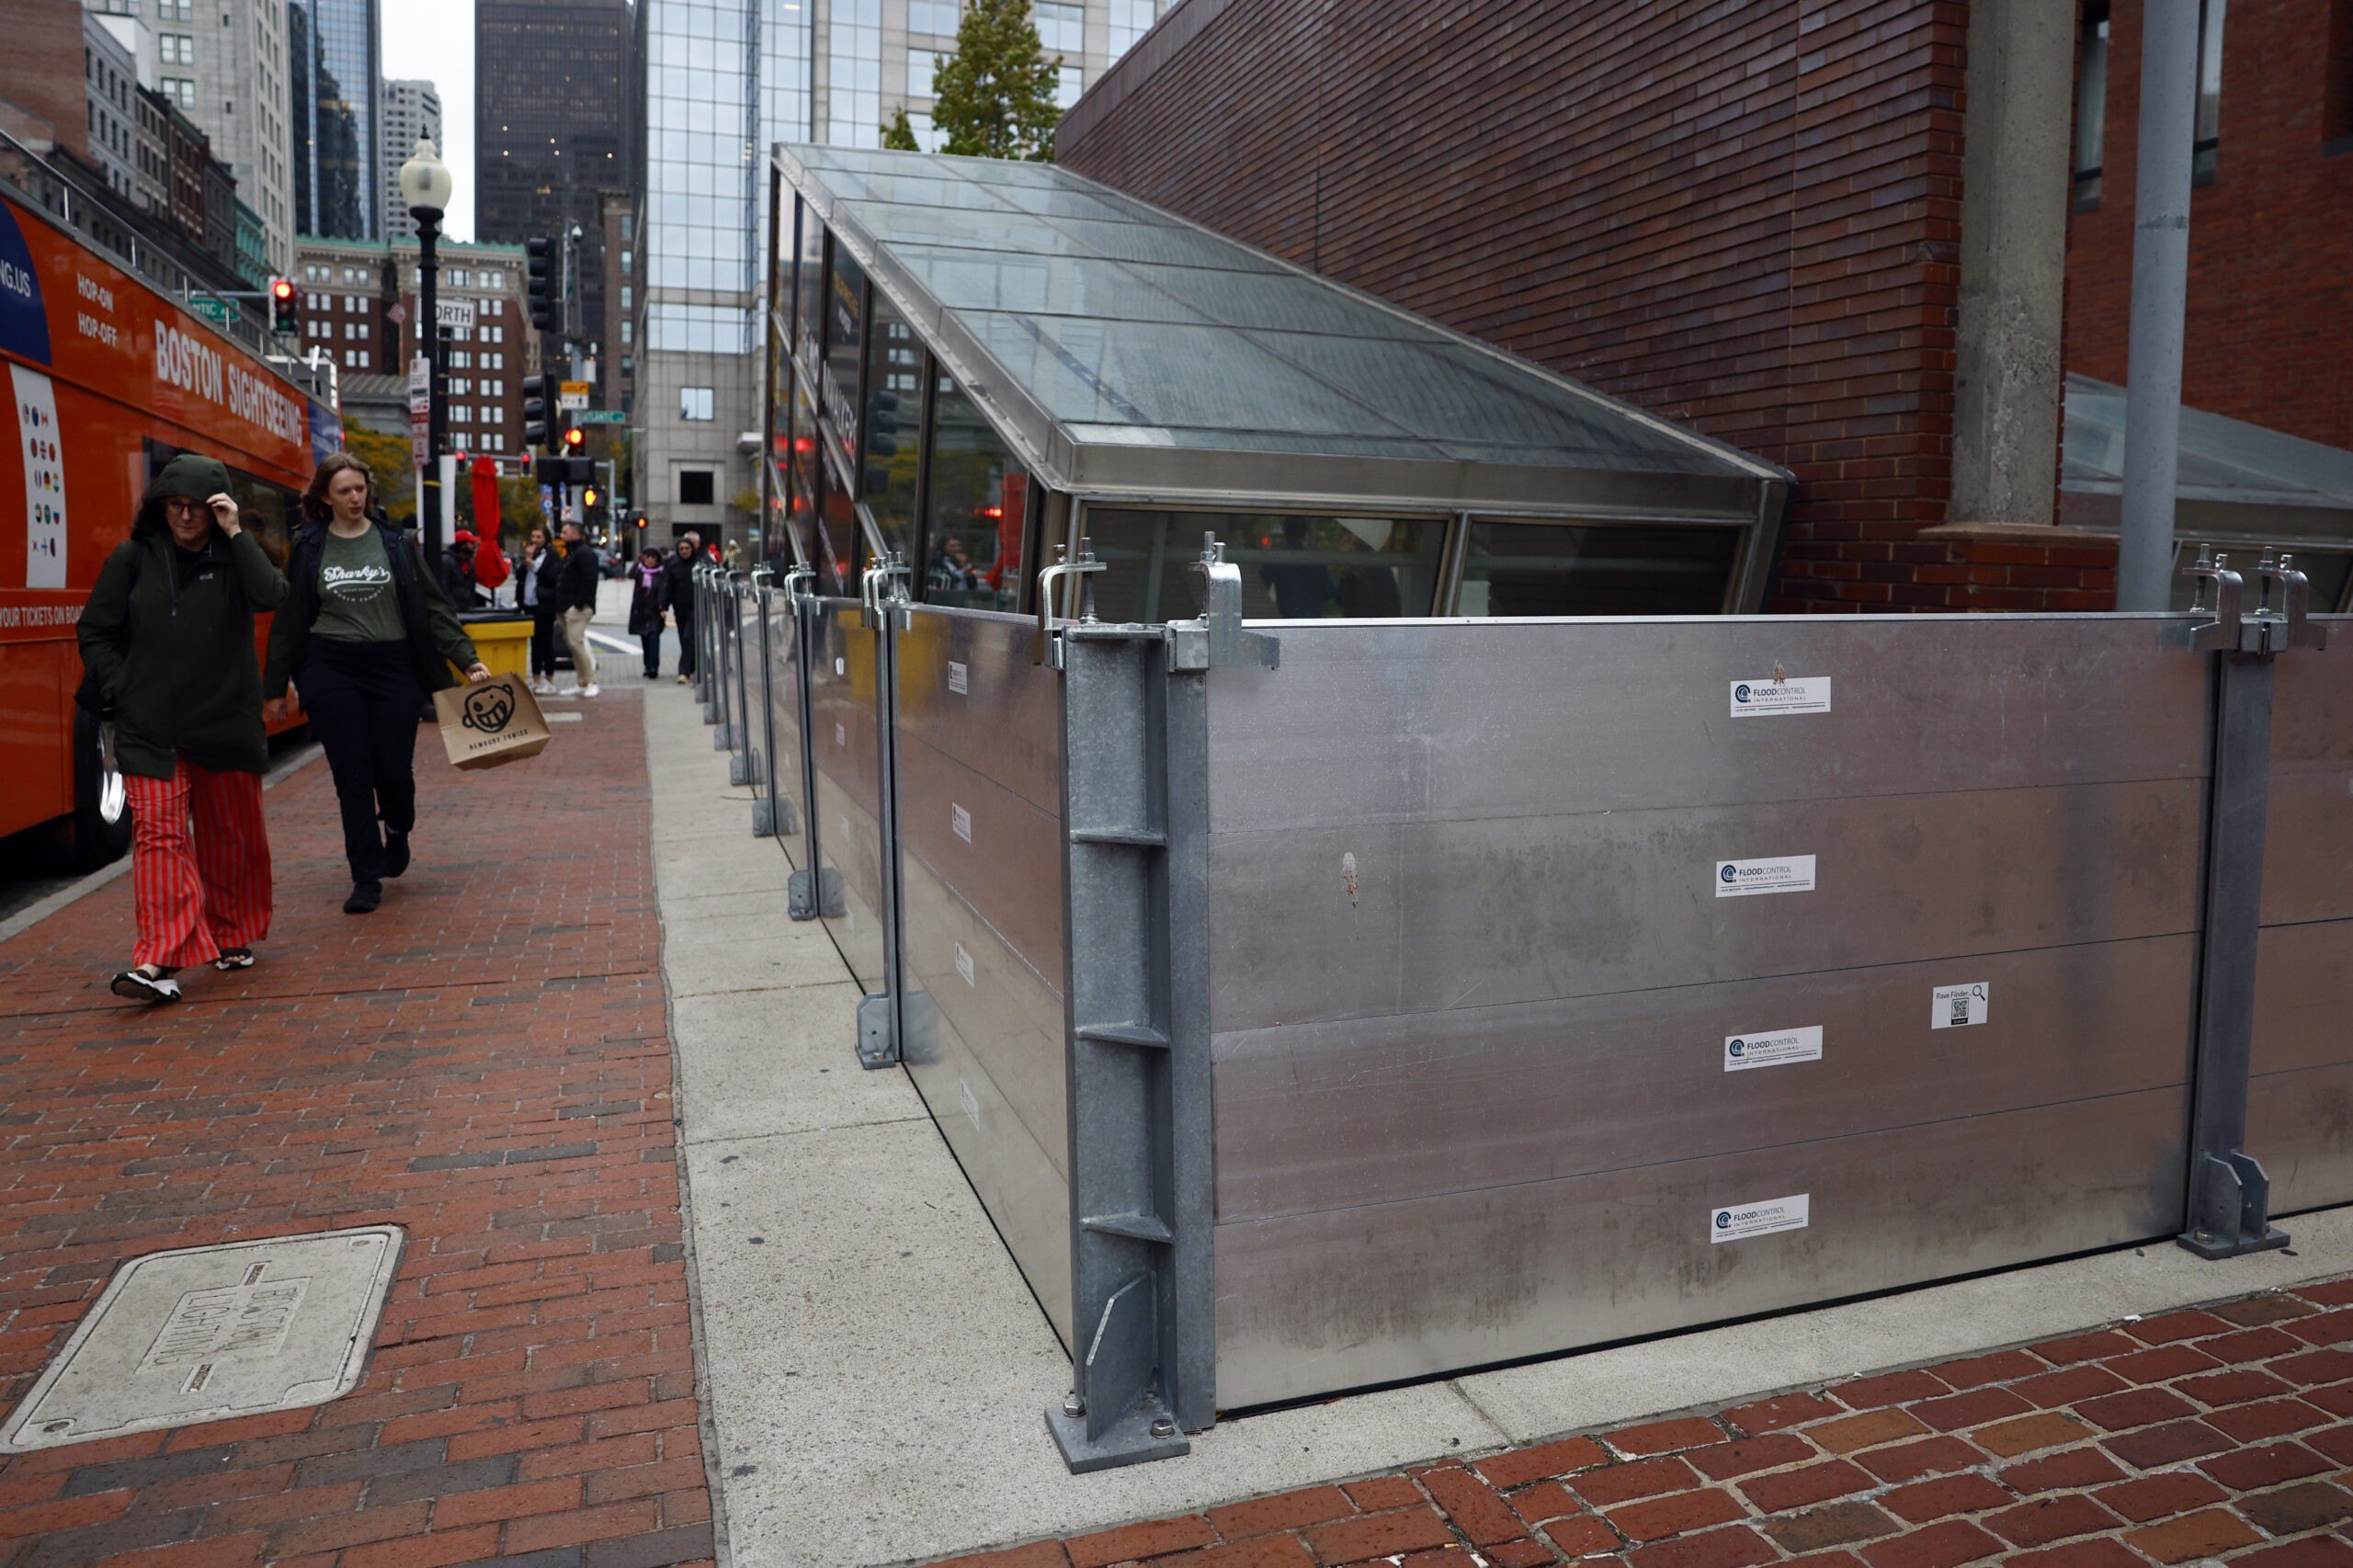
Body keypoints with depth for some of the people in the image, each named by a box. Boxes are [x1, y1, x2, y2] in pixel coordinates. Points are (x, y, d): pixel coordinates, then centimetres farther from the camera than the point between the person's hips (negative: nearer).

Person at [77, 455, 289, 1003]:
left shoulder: (236, 557, 4)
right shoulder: (132, 560, 5)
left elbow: (270, 596, -18)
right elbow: (94, 631, 10)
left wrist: (236, 534, -17)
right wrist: (119, 688, 0)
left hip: (226, 726, 1)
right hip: (150, 729, 0)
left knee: (232, 835, 11)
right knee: (158, 834, -10)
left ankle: (231, 938, 29)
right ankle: (160, 962, -14)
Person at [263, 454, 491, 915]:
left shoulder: (396, 544, 5)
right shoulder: (308, 548, 5)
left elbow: (434, 605, 7)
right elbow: (289, 619, 9)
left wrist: (467, 659, -1)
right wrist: (276, 686, 9)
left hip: (392, 668, 0)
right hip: (330, 673, 0)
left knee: (394, 770, -2)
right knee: (352, 776, -1)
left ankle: (397, 832, 33)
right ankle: (366, 880, 7)